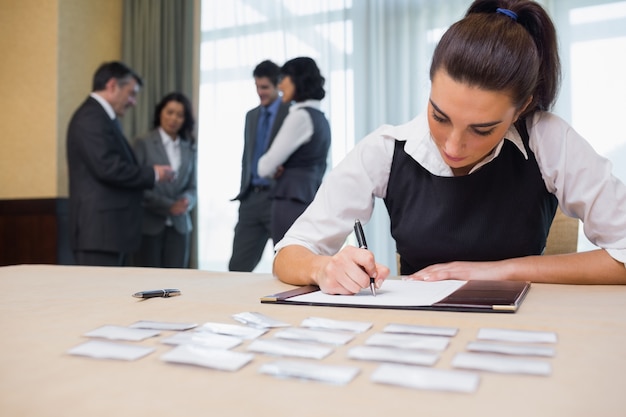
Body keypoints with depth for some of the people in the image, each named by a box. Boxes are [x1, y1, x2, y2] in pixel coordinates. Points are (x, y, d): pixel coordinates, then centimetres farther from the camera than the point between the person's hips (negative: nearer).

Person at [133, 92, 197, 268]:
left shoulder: (189, 148, 11)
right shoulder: (144, 143, -2)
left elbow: (192, 186, 10)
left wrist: (187, 200, -12)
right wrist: (168, 206, -15)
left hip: (179, 226, 3)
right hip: (150, 224, -3)